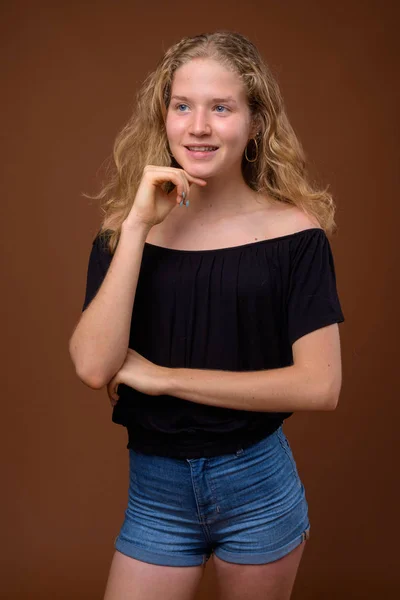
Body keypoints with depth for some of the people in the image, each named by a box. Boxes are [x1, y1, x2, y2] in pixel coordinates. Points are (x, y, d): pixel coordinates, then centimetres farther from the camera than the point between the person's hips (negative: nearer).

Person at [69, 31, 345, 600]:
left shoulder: (294, 232, -10)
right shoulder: (124, 231, -4)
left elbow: (320, 386, -15)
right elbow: (94, 367, -15)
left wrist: (164, 376, -15)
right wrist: (138, 226, -19)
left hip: (258, 484, -1)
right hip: (154, 488, 1)